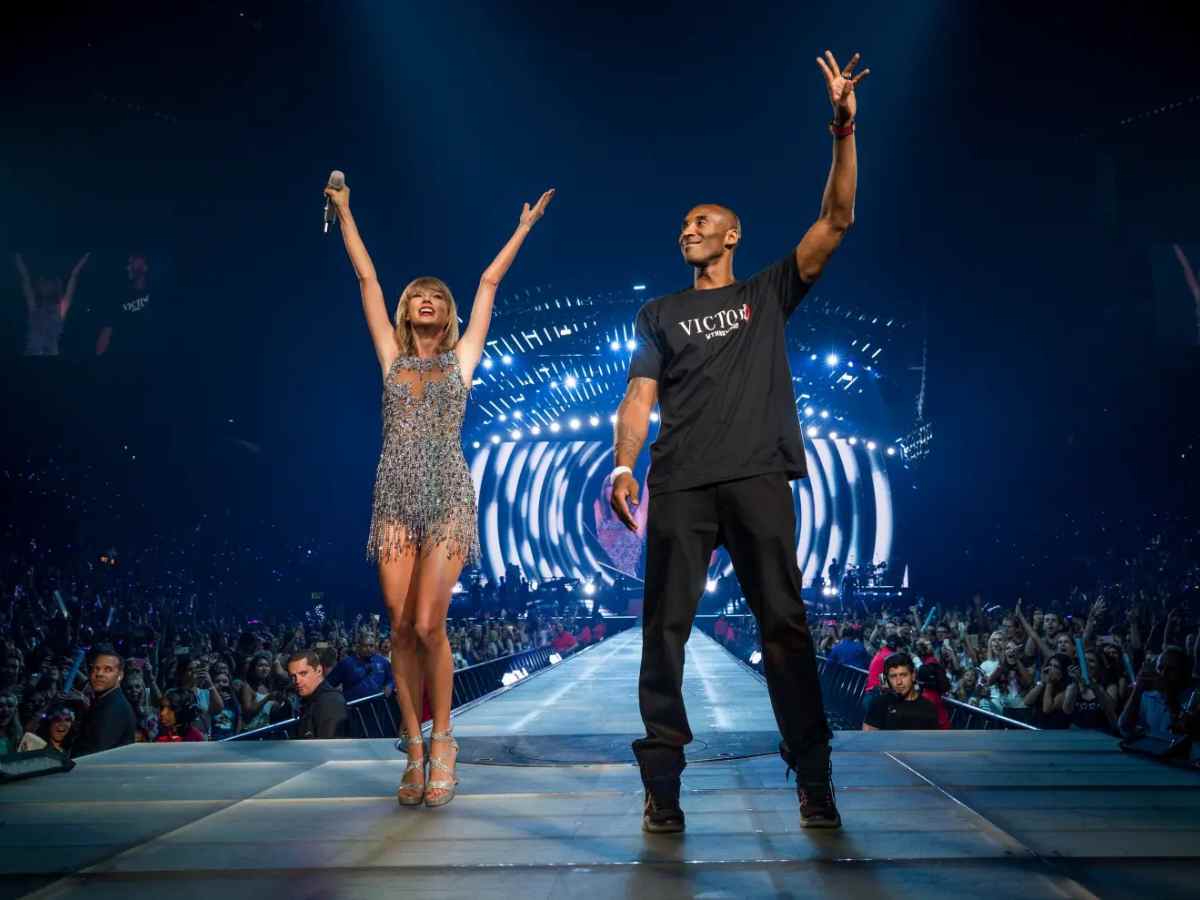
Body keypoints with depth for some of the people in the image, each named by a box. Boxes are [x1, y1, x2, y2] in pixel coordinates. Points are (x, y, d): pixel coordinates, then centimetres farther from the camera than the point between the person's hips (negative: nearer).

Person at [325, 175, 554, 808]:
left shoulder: (461, 357, 12)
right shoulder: (392, 356, 15)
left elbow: (489, 282, 16)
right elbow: (367, 279, 18)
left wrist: (524, 228, 21)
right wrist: (344, 212, 22)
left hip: (448, 498, -2)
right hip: (395, 499, 2)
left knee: (428, 625, -11)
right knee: (401, 626, -1)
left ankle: (441, 741, 6)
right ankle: (414, 748, 10)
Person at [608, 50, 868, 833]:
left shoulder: (769, 293, 17)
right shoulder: (661, 314, 21)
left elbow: (836, 221, 7)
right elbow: (640, 398, 10)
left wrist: (844, 131, -2)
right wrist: (624, 467, -6)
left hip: (758, 478, -1)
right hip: (681, 483, 2)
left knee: (785, 623, -3)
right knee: (666, 626, -3)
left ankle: (814, 779, 1)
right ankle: (662, 779, 2)